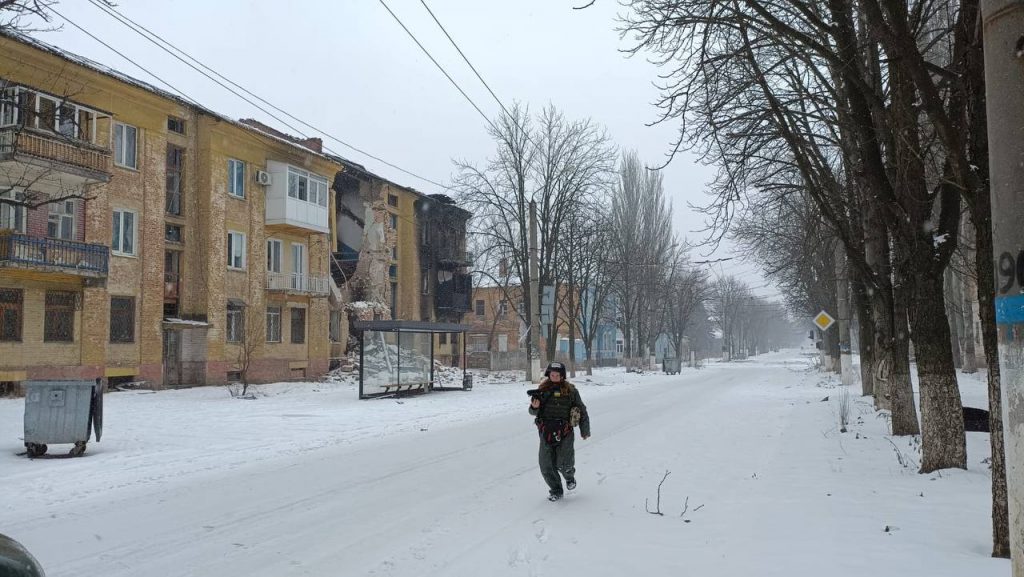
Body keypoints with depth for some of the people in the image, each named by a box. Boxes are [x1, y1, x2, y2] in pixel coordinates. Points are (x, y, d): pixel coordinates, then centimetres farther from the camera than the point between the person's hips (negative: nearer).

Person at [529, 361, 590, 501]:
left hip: (565, 432, -2)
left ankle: (570, 476, 23)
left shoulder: (570, 390, 1)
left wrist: (585, 430, 13)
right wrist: (534, 407, -15)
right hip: (546, 432, 2)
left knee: (563, 464, -12)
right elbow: (533, 412, 9)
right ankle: (555, 490, 24)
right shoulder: (542, 390, 4)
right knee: (546, 466, 1)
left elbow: (582, 410, 10)